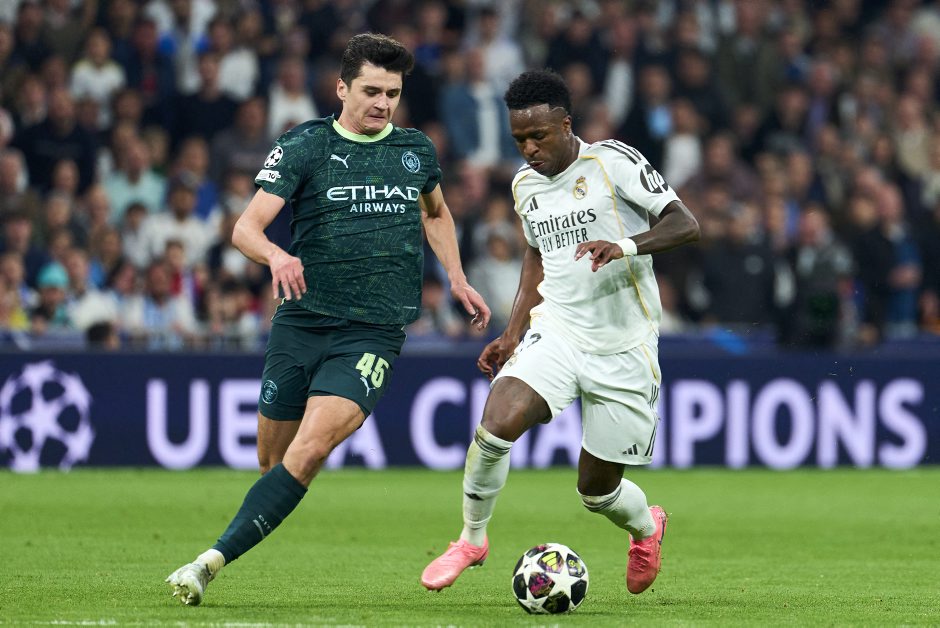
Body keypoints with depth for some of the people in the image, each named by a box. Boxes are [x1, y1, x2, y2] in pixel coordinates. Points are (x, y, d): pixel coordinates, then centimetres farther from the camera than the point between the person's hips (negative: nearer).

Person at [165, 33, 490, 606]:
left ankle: (214, 561, -24)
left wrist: (457, 278, 22)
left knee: (308, 451, -20)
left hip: (373, 334, 0)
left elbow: (436, 213, 32)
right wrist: (275, 255, -31)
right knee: (272, 459, 8)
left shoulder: (416, 150, 9)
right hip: (300, 323, 0)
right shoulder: (304, 147, -1)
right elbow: (246, 227, -10)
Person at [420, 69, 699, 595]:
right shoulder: (525, 184, 8)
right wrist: (513, 335, 17)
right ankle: (472, 539, -3)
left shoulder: (612, 162, -10)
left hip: (623, 349, -4)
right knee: (499, 420, -25)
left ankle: (646, 526, 41)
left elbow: (686, 224, -15)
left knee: (597, 489, 4)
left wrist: (625, 246, -33)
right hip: (557, 332, 4)